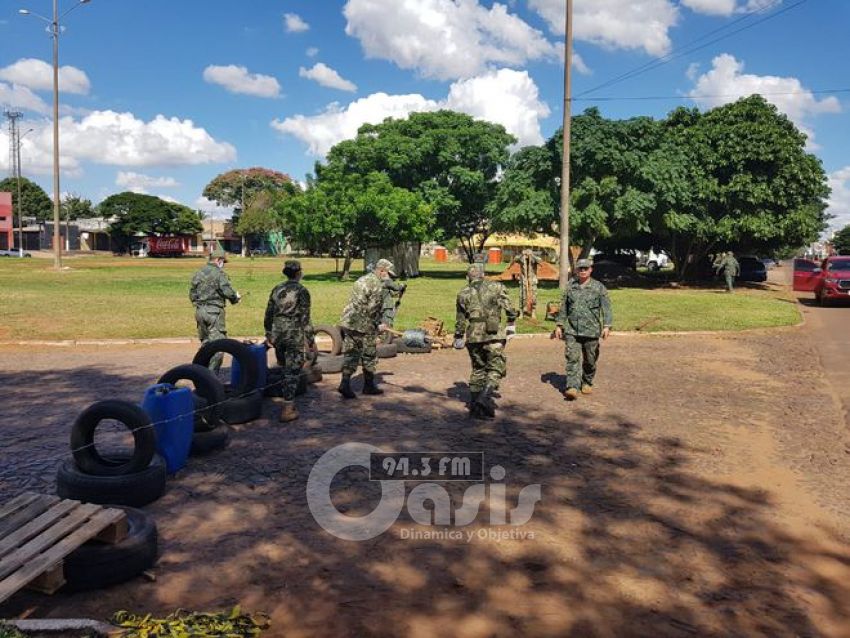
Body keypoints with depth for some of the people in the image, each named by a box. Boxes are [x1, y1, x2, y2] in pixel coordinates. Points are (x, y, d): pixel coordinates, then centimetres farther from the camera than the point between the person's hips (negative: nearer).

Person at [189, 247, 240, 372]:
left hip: (199, 311, 8)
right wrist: (236, 297, 2)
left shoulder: (198, 273, 12)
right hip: (214, 311, -8)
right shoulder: (219, 273, -10)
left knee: (205, 342, 18)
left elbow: (192, 293, 15)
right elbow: (228, 291, -17)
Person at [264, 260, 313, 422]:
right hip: (294, 336, -5)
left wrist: (268, 335, 19)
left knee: (283, 369, 20)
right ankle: (287, 409, 2)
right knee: (292, 372, 1)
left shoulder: (277, 289, 7)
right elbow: (305, 318, -11)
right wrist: (310, 340, -5)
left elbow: (269, 314, 10)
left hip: (277, 334, 5)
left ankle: (288, 401, 31)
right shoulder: (302, 291, -9)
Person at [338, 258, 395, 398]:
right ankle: (369, 386, 19)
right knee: (369, 356, 8)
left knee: (350, 354, 9)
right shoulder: (377, 284, -12)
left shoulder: (362, 279, 18)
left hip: (347, 322, 8)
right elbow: (375, 308, -15)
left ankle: (345, 383, -1)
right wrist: (379, 324, 1)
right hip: (363, 326, -8)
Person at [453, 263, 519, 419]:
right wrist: (511, 324, 14)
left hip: (473, 336, 3)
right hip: (493, 334, -3)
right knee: (496, 367, 3)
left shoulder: (463, 293, 8)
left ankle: (474, 406, 17)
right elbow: (509, 307, 1)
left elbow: (460, 319, 9)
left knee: (477, 369, 15)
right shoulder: (496, 287, 5)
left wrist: (458, 338, 18)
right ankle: (485, 396, -19)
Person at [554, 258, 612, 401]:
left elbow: (606, 308, -4)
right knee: (572, 359, -9)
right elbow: (564, 307, 15)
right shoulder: (570, 286, 9)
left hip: (591, 331, -1)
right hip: (572, 331, 1)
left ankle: (587, 383, 30)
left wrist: (607, 326, -14)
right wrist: (559, 325, 12)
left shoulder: (599, 287, 1)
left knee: (590, 360, 10)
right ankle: (572, 387, -13)